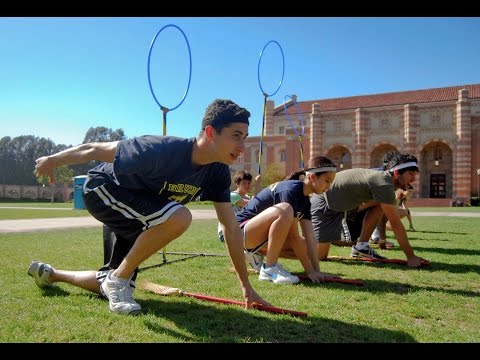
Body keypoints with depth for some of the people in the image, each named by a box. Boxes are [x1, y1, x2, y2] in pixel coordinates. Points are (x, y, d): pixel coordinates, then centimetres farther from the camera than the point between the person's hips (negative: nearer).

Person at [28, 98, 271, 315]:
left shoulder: (218, 172, -16)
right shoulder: (162, 150, -36)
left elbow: (231, 227, -10)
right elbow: (95, 150, -23)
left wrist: (246, 286, -10)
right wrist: (52, 161, -7)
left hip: (135, 220, 7)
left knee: (114, 286, 14)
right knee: (178, 217, -33)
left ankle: (49, 273, 40)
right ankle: (118, 278, -12)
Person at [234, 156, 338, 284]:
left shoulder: (305, 200, 6)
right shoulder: (290, 190, -22)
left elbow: (309, 238, 0)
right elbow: (293, 236, -23)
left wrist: (317, 271, -8)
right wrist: (310, 271, -19)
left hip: (263, 237, 9)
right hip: (242, 231, -9)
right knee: (285, 210, -33)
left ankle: (257, 255, 10)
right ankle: (270, 268, -20)